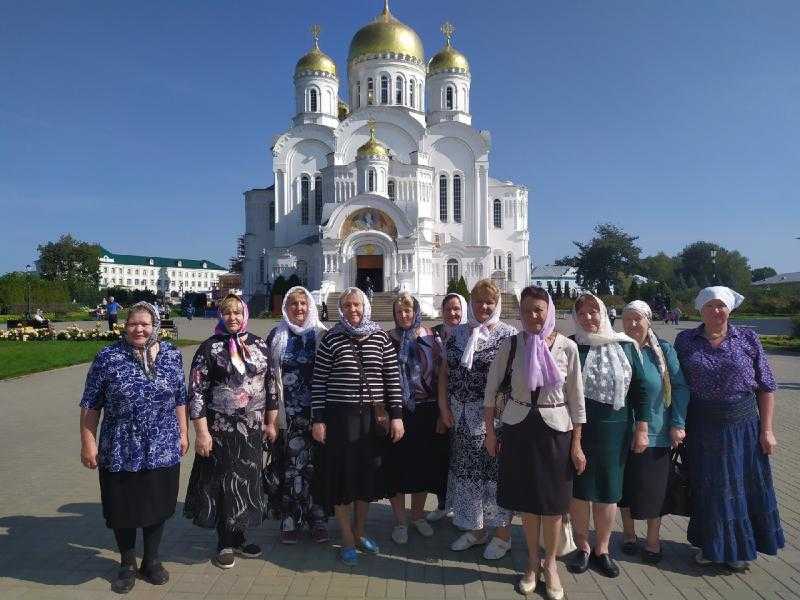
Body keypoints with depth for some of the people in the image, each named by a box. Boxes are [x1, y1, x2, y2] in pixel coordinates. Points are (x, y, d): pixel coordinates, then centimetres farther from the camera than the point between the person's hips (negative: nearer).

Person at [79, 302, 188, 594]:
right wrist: (88, 442, -4)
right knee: (122, 509, 12)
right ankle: (127, 564, 35)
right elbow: (90, 405, -2)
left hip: (163, 450, 2)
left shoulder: (171, 355, 1)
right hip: (120, 452, -1)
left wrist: (183, 432, 8)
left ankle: (151, 560, 36)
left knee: (157, 506, 14)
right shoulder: (108, 357, -7)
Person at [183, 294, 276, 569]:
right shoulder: (210, 347, -7)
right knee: (222, 482, 7)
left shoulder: (260, 345, 4)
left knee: (247, 481, 13)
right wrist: (202, 432, -13)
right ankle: (224, 544, 25)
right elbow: (196, 392, -9)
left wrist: (270, 422, 9)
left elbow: (270, 385, 9)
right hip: (220, 430, -3)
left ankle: (239, 537, 31)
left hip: (252, 429, 4)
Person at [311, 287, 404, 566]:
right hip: (340, 417, -2)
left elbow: (392, 378, 3)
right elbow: (318, 381, -2)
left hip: (373, 416, 2)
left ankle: (359, 531, 35)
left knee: (368, 475, 14)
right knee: (342, 475, 5)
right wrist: (318, 420, -5)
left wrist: (396, 415, -1)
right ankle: (347, 539, 23)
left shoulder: (380, 338, 2)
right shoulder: (332, 339, -3)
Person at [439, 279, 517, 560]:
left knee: (495, 471, 3)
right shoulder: (457, 334, 10)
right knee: (466, 471, 12)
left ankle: (502, 535, 21)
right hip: (461, 418, 5)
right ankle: (475, 529, 30)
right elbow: (444, 371, 12)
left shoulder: (508, 335, -5)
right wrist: (444, 407, 3)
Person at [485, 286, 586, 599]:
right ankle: (533, 561, 31)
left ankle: (550, 564, 30)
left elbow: (576, 397, -1)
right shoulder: (511, 344, -6)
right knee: (526, 498, 11)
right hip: (517, 427, 1)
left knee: (552, 500, 8)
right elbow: (491, 388, 2)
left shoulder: (567, 347, -7)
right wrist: (490, 431, 1)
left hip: (555, 429, -1)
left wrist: (577, 443, -1)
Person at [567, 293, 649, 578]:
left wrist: (641, 428, 1)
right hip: (577, 429, -1)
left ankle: (602, 549, 29)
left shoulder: (625, 346, 2)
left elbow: (639, 389, 5)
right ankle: (582, 546, 28)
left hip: (615, 430, 2)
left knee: (608, 491, 11)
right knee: (579, 489, 8)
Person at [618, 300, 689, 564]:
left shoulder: (663, 350, -3)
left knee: (652, 487, 6)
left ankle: (652, 540, 25)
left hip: (655, 431, -1)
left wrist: (678, 424, -8)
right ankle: (628, 534, 31)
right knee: (625, 484, 12)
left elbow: (680, 387, -2)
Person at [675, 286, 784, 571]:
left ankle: (738, 548, 29)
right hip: (702, 427, 0)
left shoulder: (748, 339, -2)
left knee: (744, 485, 9)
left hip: (742, 424, 0)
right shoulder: (685, 340, 0)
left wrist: (766, 429, -4)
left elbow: (766, 386, 0)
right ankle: (710, 545, 30)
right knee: (707, 487, 11)